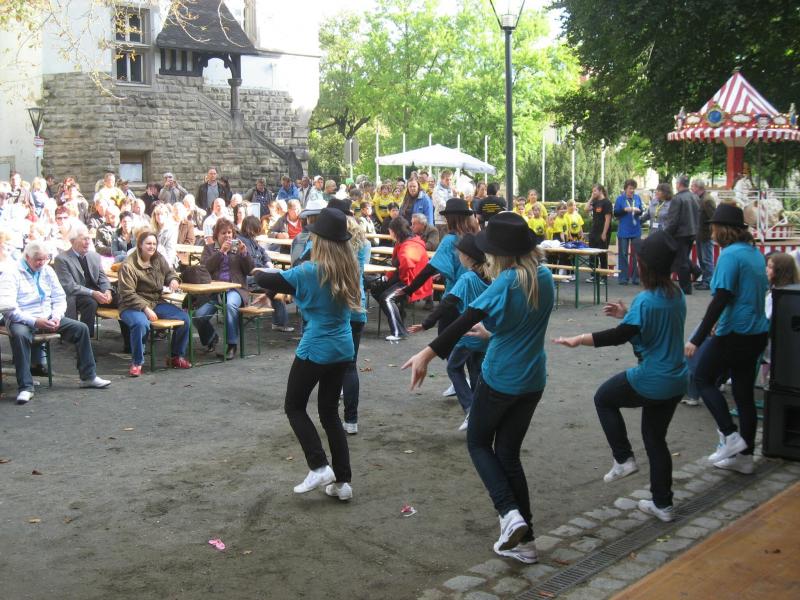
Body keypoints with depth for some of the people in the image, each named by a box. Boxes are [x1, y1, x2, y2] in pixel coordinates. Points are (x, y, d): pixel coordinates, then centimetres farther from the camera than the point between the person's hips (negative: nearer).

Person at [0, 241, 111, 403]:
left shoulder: (47, 270, 11)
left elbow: (59, 297, 13)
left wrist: (56, 316, -9)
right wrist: (34, 321, -25)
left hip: (47, 317, 6)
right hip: (22, 320, -6)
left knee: (81, 328, -9)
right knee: (19, 335, -39)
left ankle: (89, 377, -1)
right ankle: (25, 387, -32)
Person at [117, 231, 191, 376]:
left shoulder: (159, 259, 6)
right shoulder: (128, 265, -13)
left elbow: (169, 272, 24)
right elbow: (128, 294, -15)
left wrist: (173, 280, -2)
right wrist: (145, 309, -23)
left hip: (156, 303, 6)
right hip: (133, 306, -6)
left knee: (184, 318, -11)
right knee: (141, 324, -39)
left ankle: (176, 357, 7)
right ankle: (136, 363, -19)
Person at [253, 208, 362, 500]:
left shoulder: (309, 272, -14)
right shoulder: (349, 270, 3)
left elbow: (266, 281, -5)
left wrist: (259, 273, 18)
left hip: (315, 350, -6)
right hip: (343, 349, 6)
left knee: (294, 407, 11)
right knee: (330, 411, 15)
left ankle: (319, 468, 0)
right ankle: (342, 480, 13)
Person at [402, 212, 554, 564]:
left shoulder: (507, 282, -19)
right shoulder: (545, 278, 3)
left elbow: (465, 322, -27)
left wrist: (427, 354, -30)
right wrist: (491, 329, 24)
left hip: (499, 379, -6)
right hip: (532, 381, 6)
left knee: (478, 443, 15)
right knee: (508, 453, 16)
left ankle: (509, 512, -4)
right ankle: (524, 539, 15)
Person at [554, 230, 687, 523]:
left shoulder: (646, 299, -20)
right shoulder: (677, 295, 6)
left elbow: (620, 335, -25)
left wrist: (579, 340, -19)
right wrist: (627, 314, 16)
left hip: (651, 380, -8)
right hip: (676, 381, 8)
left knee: (604, 398, 16)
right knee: (655, 437, 18)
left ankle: (623, 458, 12)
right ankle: (662, 504, 23)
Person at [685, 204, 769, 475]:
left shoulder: (730, 255, -16)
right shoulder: (755, 253, 10)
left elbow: (720, 299, -22)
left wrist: (697, 339, -21)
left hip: (734, 335, -8)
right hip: (757, 332, 8)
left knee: (703, 378, 8)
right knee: (744, 392, 12)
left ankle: (730, 436, -1)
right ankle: (744, 456, 19)